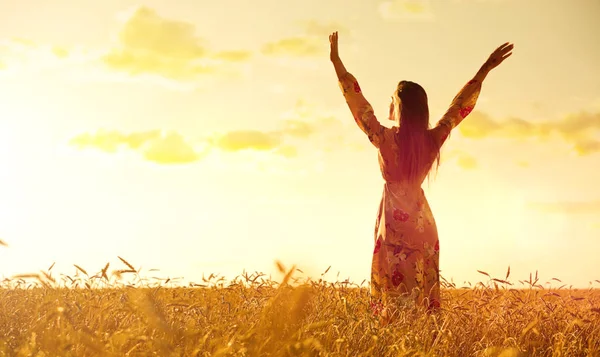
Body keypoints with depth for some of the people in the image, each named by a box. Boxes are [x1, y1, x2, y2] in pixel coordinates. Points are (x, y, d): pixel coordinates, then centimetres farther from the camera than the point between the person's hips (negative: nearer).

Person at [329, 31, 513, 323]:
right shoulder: (433, 139, -1)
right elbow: (459, 105, 9)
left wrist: (336, 60, -4)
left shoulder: (386, 139, -12)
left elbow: (357, 102, -9)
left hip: (395, 225, -4)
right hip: (423, 225, 4)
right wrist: (486, 69, 16)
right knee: (425, 298, 9)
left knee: (392, 296, -1)